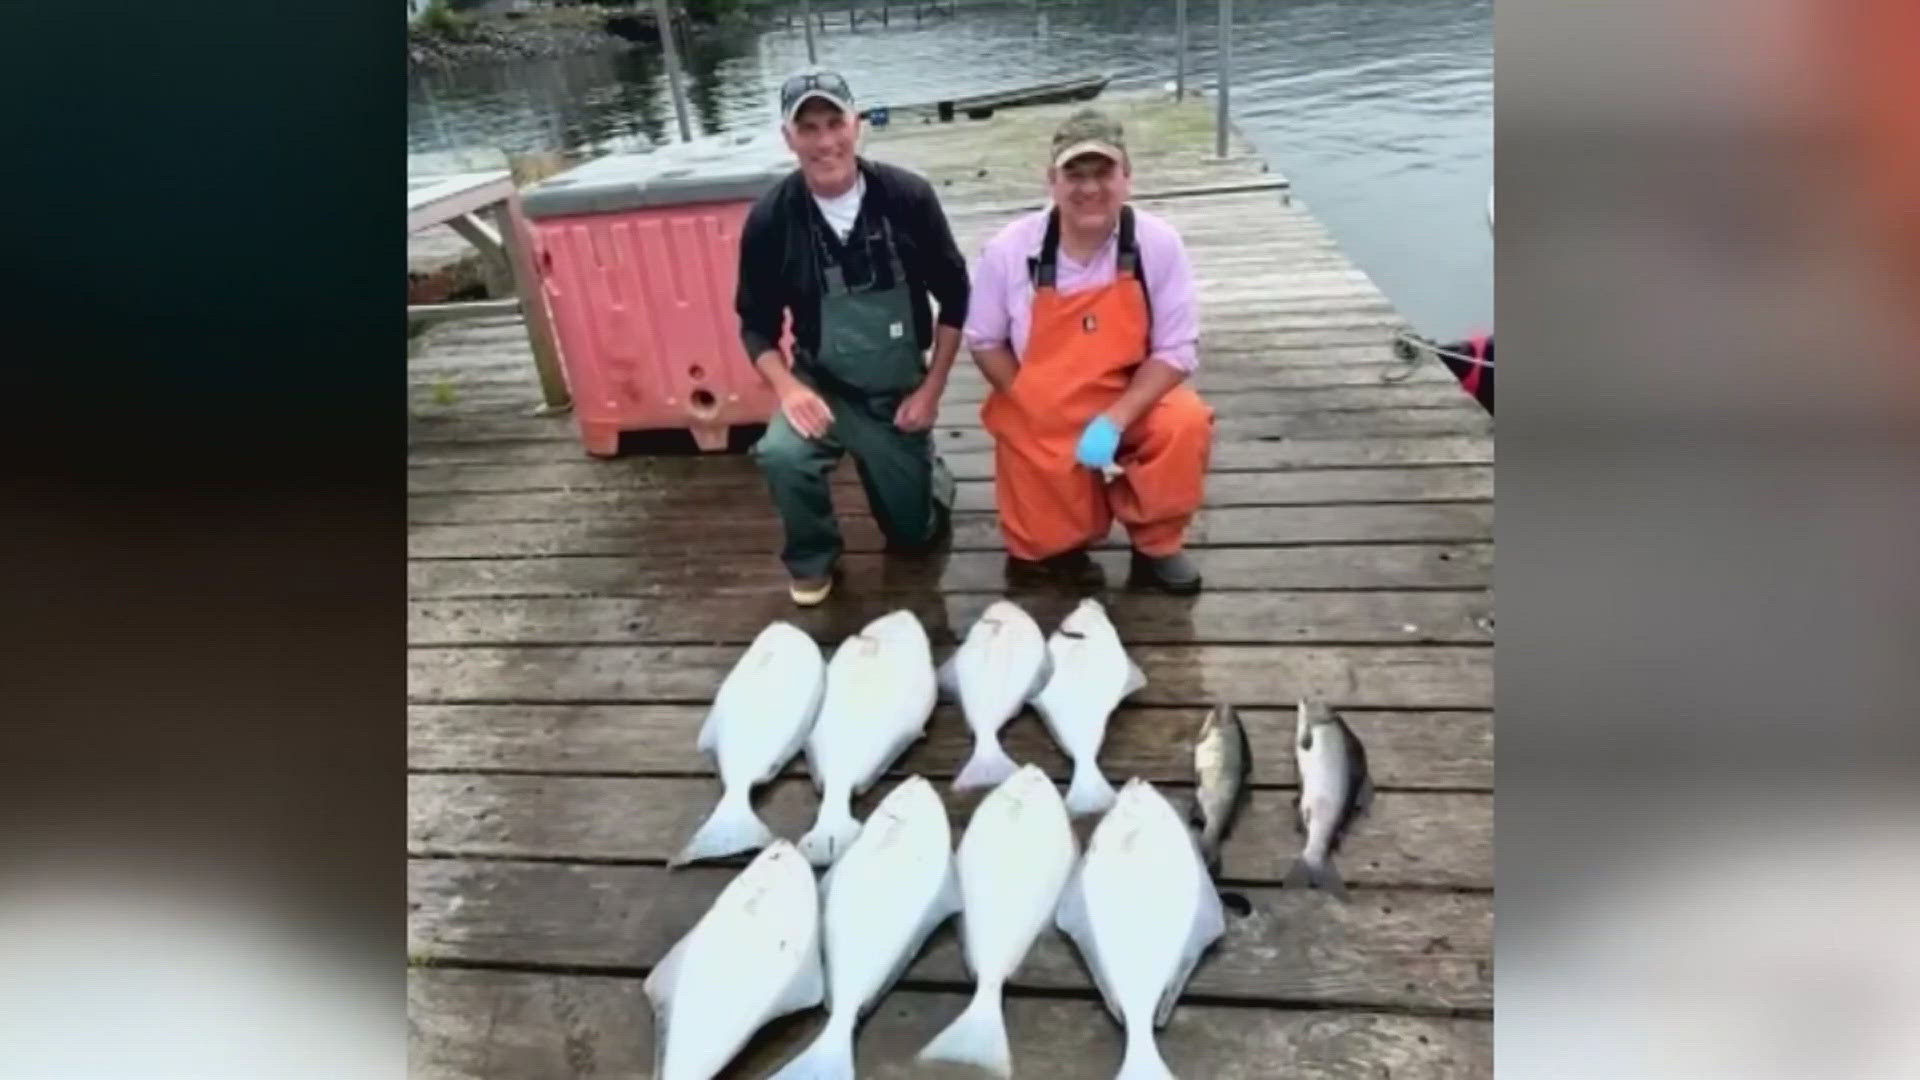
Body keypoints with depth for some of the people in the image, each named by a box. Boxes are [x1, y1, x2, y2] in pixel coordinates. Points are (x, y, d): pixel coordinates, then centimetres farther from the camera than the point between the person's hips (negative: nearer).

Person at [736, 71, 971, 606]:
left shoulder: (908, 196, -14)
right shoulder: (770, 219, -13)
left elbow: (955, 297, -4)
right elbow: (756, 325, -3)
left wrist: (932, 388, -8)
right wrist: (789, 388, -21)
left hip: (901, 391, 1)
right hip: (823, 386, 0)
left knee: (915, 533, 9)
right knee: (780, 455, -32)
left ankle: (927, 467, 45)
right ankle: (812, 561, -1)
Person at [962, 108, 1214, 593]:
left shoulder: (1158, 243, -15)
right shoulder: (1009, 250, -15)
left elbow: (1177, 350, -12)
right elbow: (985, 342, -3)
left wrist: (1113, 421, -25)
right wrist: (1040, 418, -13)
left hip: (1130, 401, 0)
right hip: (1040, 420, 0)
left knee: (1185, 424, -29)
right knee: (1044, 548, 1)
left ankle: (1156, 545, -3)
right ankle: (1058, 546, 40)